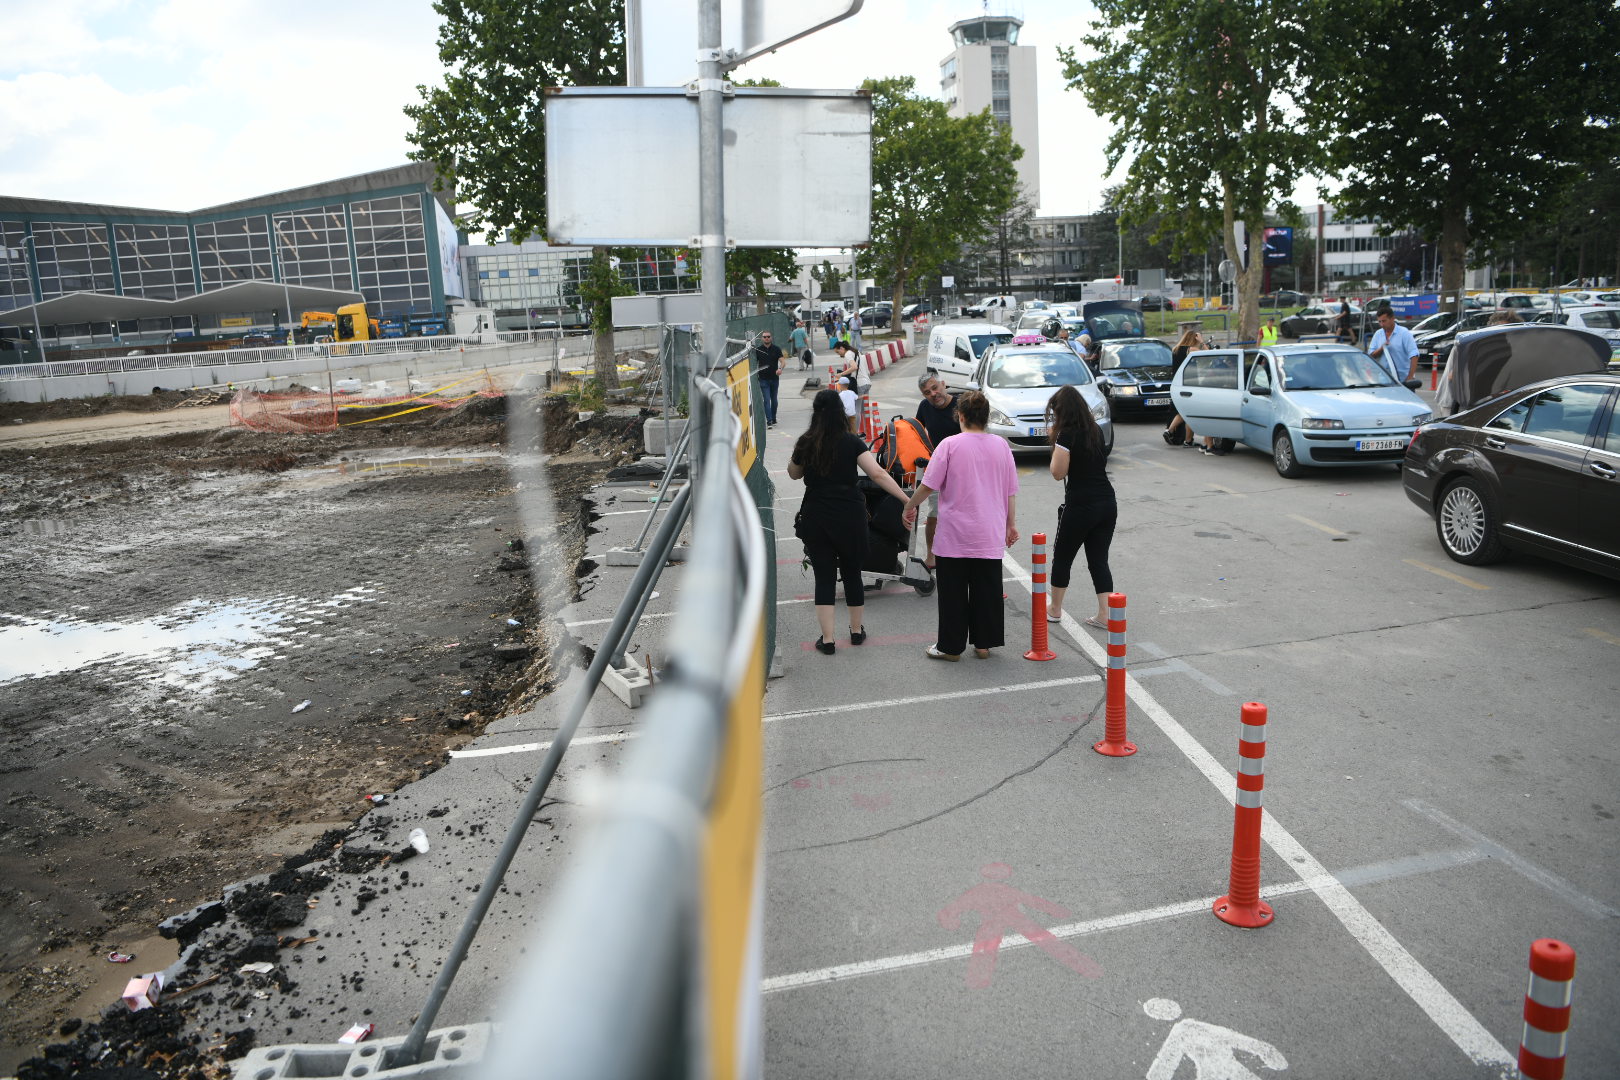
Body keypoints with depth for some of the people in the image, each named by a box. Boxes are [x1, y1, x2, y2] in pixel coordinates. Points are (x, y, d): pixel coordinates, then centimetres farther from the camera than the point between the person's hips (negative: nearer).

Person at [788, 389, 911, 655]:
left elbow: (794, 473, 16)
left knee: (824, 577, 6)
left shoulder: (805, 443, -2)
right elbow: (877, 474, -16)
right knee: (852, 573, 16)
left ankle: (827, 638, 3)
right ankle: (857, 630, 30)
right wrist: (907, 499, -19)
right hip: (849, 516, 0)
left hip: (814, 518, 0)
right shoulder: (851, 442, -7)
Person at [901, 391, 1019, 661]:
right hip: (990, 536, 4)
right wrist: (1011, 524, 17)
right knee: (987, 590, 10)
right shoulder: (1001, 446, 3)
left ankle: (951, 646, 12)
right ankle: (984, 644, 17)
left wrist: (909, 507, 7)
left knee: (953, 592, 6)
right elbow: (1011, 491, 8)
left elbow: (928, 485, -9)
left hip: (955, 536, -4)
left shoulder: (950, 445, -9)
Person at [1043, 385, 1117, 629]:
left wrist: (1054, 440, -2)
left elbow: (1058, 473, -11)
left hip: (1080, 506, -6)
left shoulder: (1066, 435, -13)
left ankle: (1054, 609, 25)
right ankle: (1105, 616, 6)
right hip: (1107, 504, 6)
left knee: (1062, 558, 12)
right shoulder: (1096, 431, 9)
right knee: (1099, 560, 11)